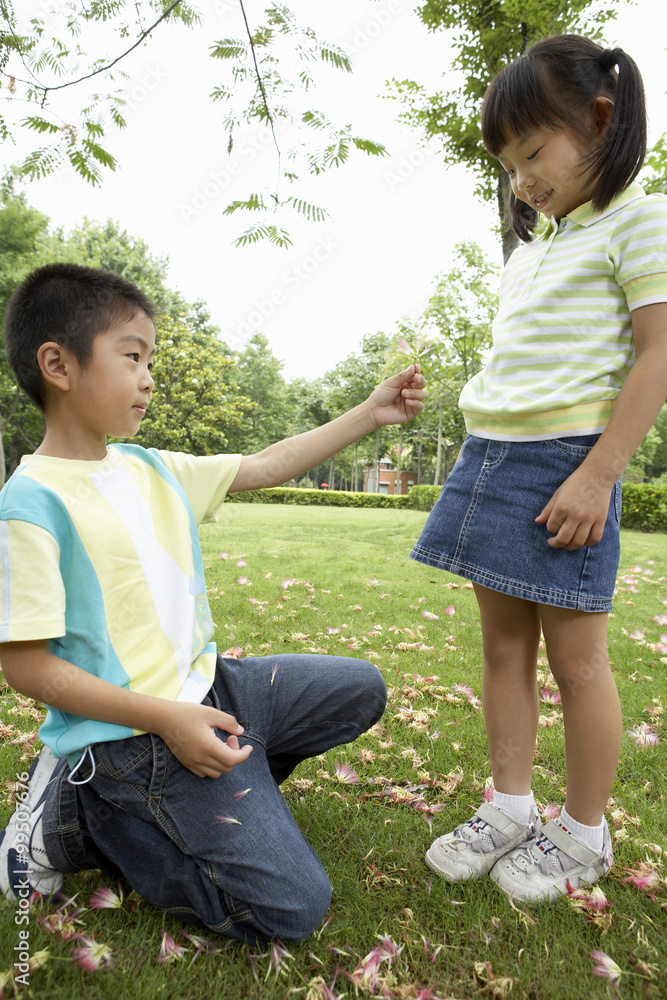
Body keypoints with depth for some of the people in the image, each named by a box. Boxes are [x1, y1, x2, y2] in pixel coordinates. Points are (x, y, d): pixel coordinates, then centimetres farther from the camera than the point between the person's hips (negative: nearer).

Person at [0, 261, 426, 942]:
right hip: (137, 733, -8)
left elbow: (263, 467, 10)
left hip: (208, 686, 8)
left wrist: (369, 414, 7)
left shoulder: (152, 470, 5)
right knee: (292, 905, -8)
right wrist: (166, 718, -22)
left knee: (362, 690, 18)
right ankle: (77, 817, 4)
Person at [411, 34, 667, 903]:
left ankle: (584, 835, 21)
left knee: (575, 655, 2)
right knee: (503, 646, 10)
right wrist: (484, 461, 16)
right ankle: (510, 809, 24)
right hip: (490, 455, 8)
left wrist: (596, 476, -17)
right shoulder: (533, 247, 22)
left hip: (564, 463, -8)